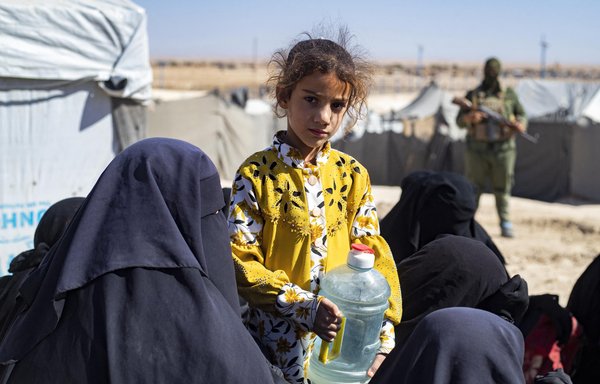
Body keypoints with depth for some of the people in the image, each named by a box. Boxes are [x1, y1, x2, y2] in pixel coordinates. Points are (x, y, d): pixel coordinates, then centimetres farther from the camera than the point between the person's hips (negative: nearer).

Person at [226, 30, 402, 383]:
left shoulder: (352, 175, 2)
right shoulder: (256, 174, -9)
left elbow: (373, 254, 0)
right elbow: (241, 262, -12)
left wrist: (381, 336, -9)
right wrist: (304, 306, -22)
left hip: (345, 337, 3)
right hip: (282, 341, -3)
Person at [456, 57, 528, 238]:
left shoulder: (509, 94, 7)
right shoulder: (472, 95, 6)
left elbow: (521, 114, 13)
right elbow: (459, 120, 5)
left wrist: (521, 124, -10)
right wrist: (470, 118, -18)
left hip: (502, 149, 0)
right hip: (477, 150, 0)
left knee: (502, 189, 4)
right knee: (474, 189, 2)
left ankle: (505, 224, 13)